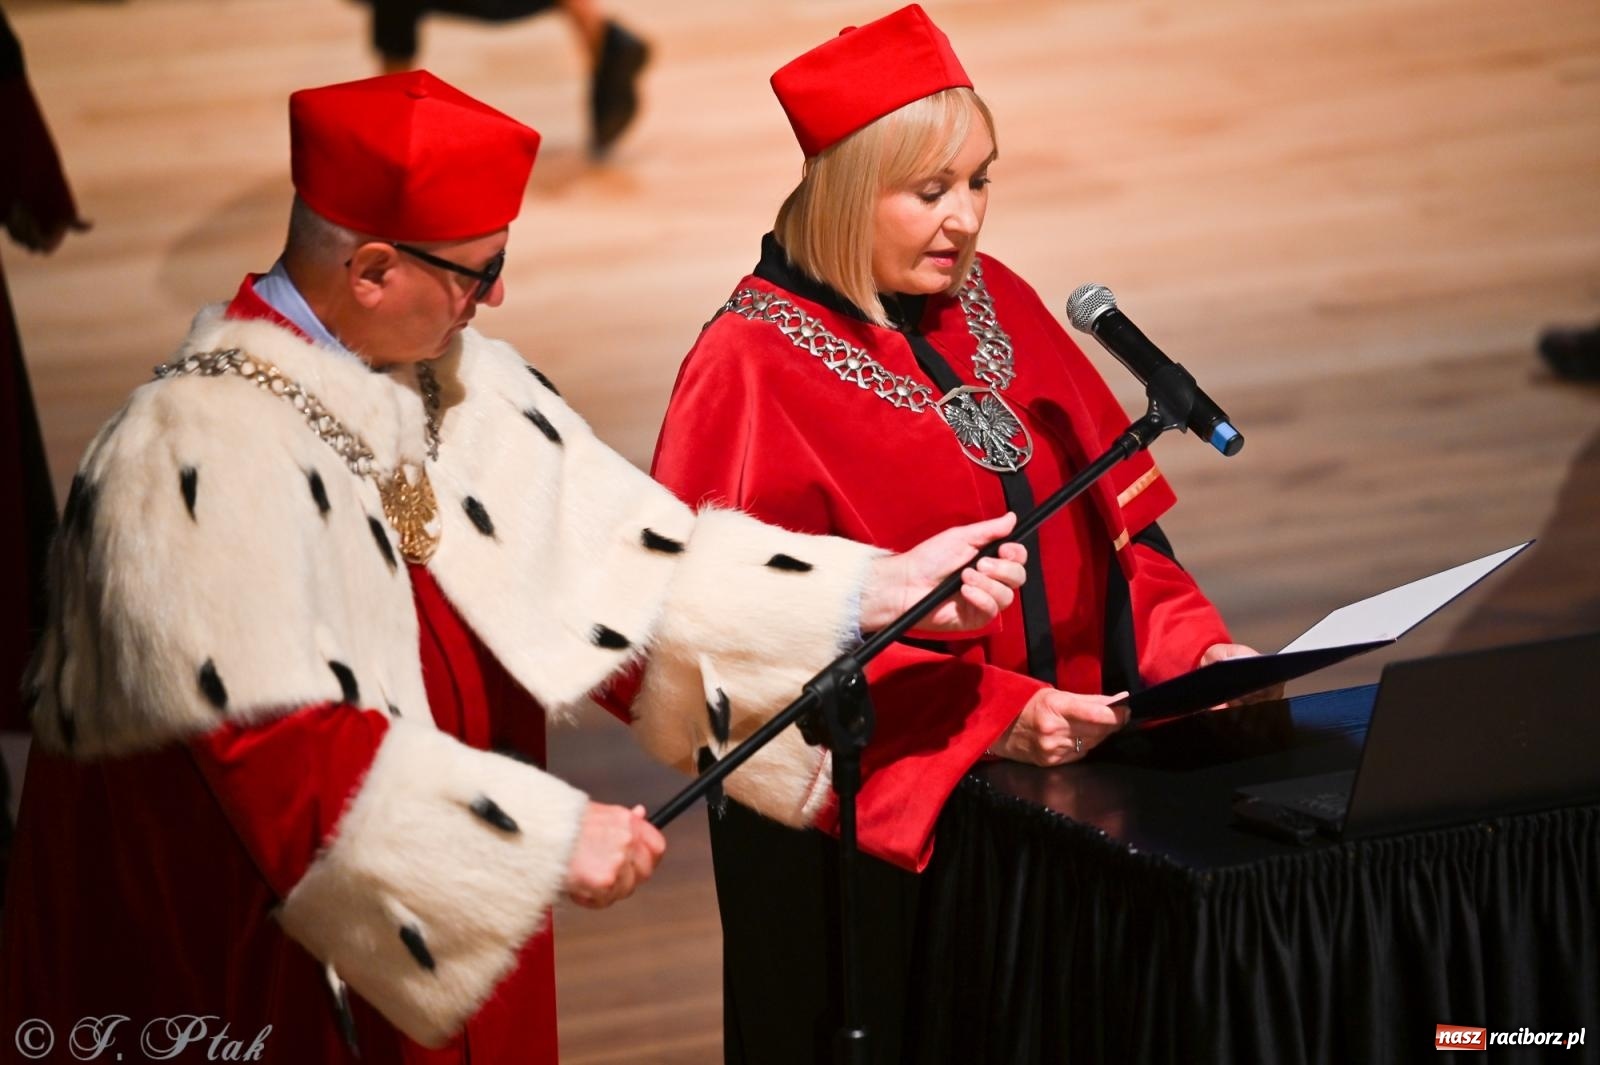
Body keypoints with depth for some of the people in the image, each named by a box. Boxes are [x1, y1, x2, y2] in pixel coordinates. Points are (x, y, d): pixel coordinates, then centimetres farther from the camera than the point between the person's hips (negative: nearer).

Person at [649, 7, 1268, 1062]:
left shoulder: (995, 305, 7)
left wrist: (1193, 645, -7)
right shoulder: (755, 367, -12)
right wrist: (992, 713, -24)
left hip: (1055, 778, 6)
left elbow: (1110, 515, 11)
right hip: (869, 815, -5)